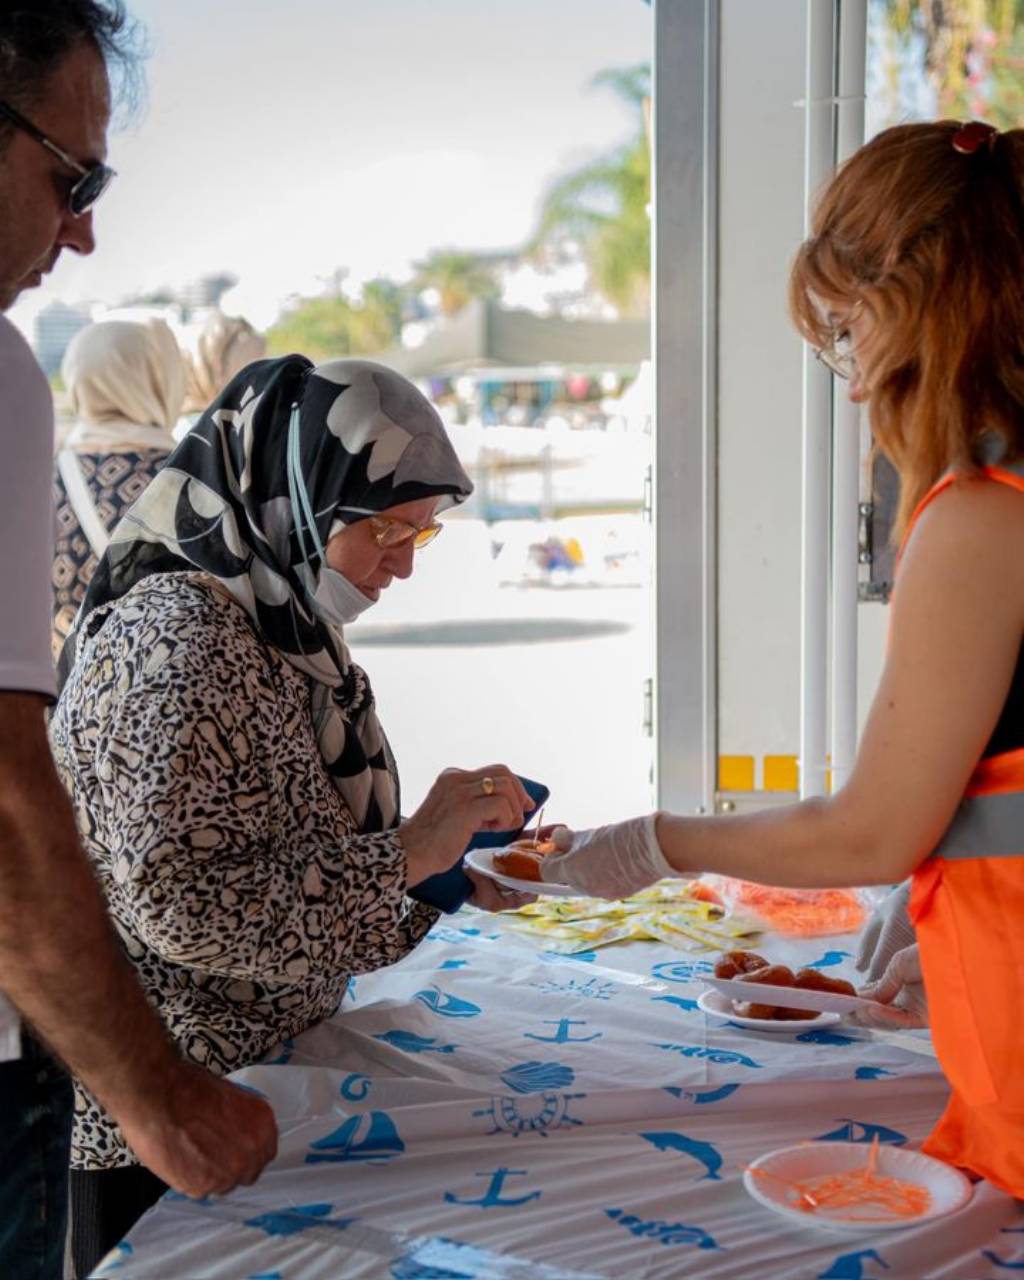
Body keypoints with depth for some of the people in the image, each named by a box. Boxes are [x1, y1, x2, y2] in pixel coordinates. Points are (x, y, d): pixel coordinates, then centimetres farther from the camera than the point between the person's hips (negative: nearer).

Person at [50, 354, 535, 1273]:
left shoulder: (277, 630, 8)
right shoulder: (176, 635, -20)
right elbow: (176, 903, -28)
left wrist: (447, 875, -3)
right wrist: (407, 854, -23)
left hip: (268, 1091, 9)